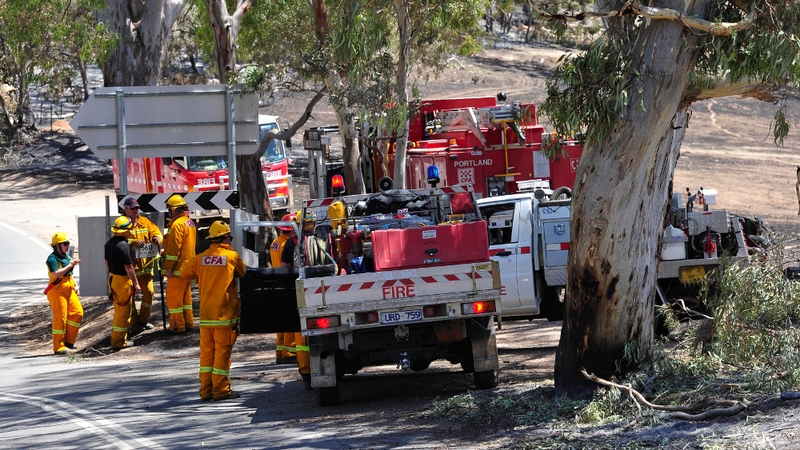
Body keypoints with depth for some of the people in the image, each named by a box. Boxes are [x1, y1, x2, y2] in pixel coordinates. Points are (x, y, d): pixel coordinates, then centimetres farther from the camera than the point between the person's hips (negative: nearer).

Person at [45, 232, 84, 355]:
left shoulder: (67, 256, 15)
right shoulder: (52, 259, -13)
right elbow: (56, 274, -27)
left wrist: (75, 285, 17)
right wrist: (70, 265, -24)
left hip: (69, 290, 8)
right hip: (57, 291, -8)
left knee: (77, 312, 0)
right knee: (60, 318, -6)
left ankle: (69, 340, 12)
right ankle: (58, 347, 0)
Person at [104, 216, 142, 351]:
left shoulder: (109, 243, 7)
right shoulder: (123, 245, -21)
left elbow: (107, 262, 17)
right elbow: (128, 267, -19)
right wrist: (136, 284, -12)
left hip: (113, 278, 9)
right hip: (123, 280, -9)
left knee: (118, 311, 18)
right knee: (123, 312, -1)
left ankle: (118, 339, 25)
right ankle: (118, 342, 2)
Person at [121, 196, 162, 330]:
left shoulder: (144, 222, 12)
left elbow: (155, 231, 10)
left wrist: (157, 238, -14)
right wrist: (134, 242, -29)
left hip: (145, 264, 4)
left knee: (148, 292, 4)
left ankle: (144, 319, 20)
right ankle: (132, 322, 12)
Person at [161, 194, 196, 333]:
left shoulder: (177, 224, -16)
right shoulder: (190, 223, 14)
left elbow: (174, 247, -20)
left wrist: (168, 267, -18)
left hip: (178, 268, -10)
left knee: (174, 297, -3)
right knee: (186, 296, 16)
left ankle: (178, 325, -2)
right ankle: (188, 323, 19)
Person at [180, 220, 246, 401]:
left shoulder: (201, 258, 3)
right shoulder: (232, 256, -6)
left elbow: (184, 271, 14)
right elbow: (244, 274, 7)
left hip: (205, 313, 4)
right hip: (225, 312, -4)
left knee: (207, 350, 11)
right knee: (223, 350, -1)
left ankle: (206, 389, 13)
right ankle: (221, 389, -1)